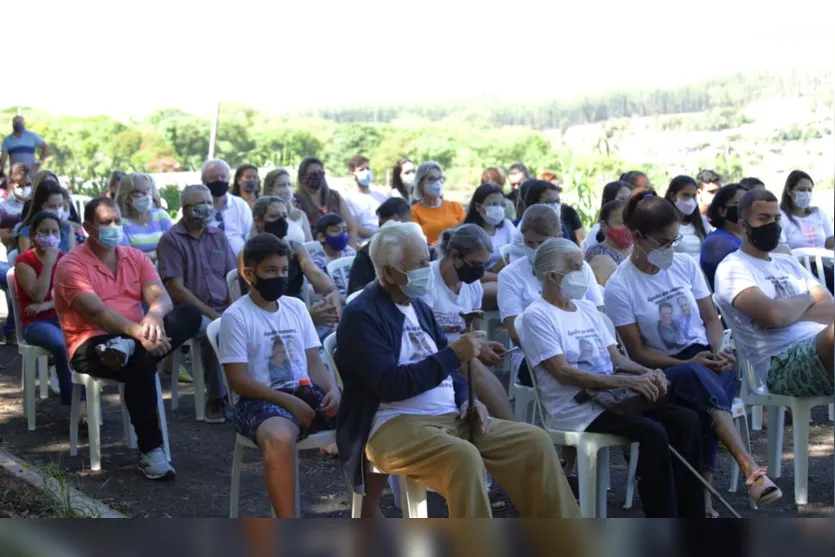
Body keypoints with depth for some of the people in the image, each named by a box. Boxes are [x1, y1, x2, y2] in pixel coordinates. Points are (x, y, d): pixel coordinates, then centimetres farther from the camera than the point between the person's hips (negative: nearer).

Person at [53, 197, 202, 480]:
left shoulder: (136, 257, 10)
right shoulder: (71, 265, -7)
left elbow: (161, 297, -4)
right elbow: (96, 312, -22)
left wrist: (153, 315, -30)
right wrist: (139, 333, -37)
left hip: (134, 337, 6)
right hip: (92, 344, -6)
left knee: (190, 314, -16)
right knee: (140, 364, -37)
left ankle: (128, 348, -34)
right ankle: (150, 452, -28)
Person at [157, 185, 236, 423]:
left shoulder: (218, 236, 14)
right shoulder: (171, 240, -2)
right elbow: (176, 289, -9)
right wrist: (213, 315, -15)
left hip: (223, 308, 5)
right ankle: (216, 400, -18)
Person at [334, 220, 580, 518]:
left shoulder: (418, 305, 16)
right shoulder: (361, 315, -10)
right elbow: (389, 385, -20)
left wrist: (467, 399, 1)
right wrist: (454, 354, -19)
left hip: (450, 417, 8)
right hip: (394, 425, -8)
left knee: (534, 441, -6)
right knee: (463, 457, -36)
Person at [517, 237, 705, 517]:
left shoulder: (587, 308, 19)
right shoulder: (536, 316, -7)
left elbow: (616, 357, 18)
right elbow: (563, 373, -17)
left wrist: (647, 373, -5)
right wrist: (626, 381, -23)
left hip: (611, 397, 8)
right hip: (575, 410, -8)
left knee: (685, 419, -10)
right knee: (653, 432, -27)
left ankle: (689, 512, -3)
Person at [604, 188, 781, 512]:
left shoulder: (686, 265, 7)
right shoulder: (619, 287, -7)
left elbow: (711, 319, 12)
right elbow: (637, 353, -7)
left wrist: (718, 352, -10)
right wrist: (689, 363, -20)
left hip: (705, 359, 4)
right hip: (661, 372, -3)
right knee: (697, 376, -38)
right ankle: (748, 466, -51)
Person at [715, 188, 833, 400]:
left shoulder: (788, 262, 25)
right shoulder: (732, 267, 2)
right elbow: (772, 315, -14)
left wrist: (789, 313, -4)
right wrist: (806, 299, 7)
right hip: (781, 363, -7)